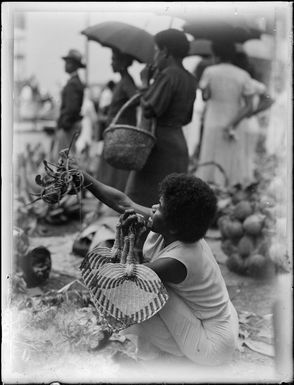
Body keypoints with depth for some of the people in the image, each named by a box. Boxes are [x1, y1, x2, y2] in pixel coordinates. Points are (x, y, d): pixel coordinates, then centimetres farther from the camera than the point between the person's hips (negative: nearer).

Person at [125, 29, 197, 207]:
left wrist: (145, 83, -6)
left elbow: (149, 109, -19)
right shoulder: (190, 80, 12)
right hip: (179, 144, 9)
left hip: (160, 144, -9)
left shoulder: (167, 74, -14)